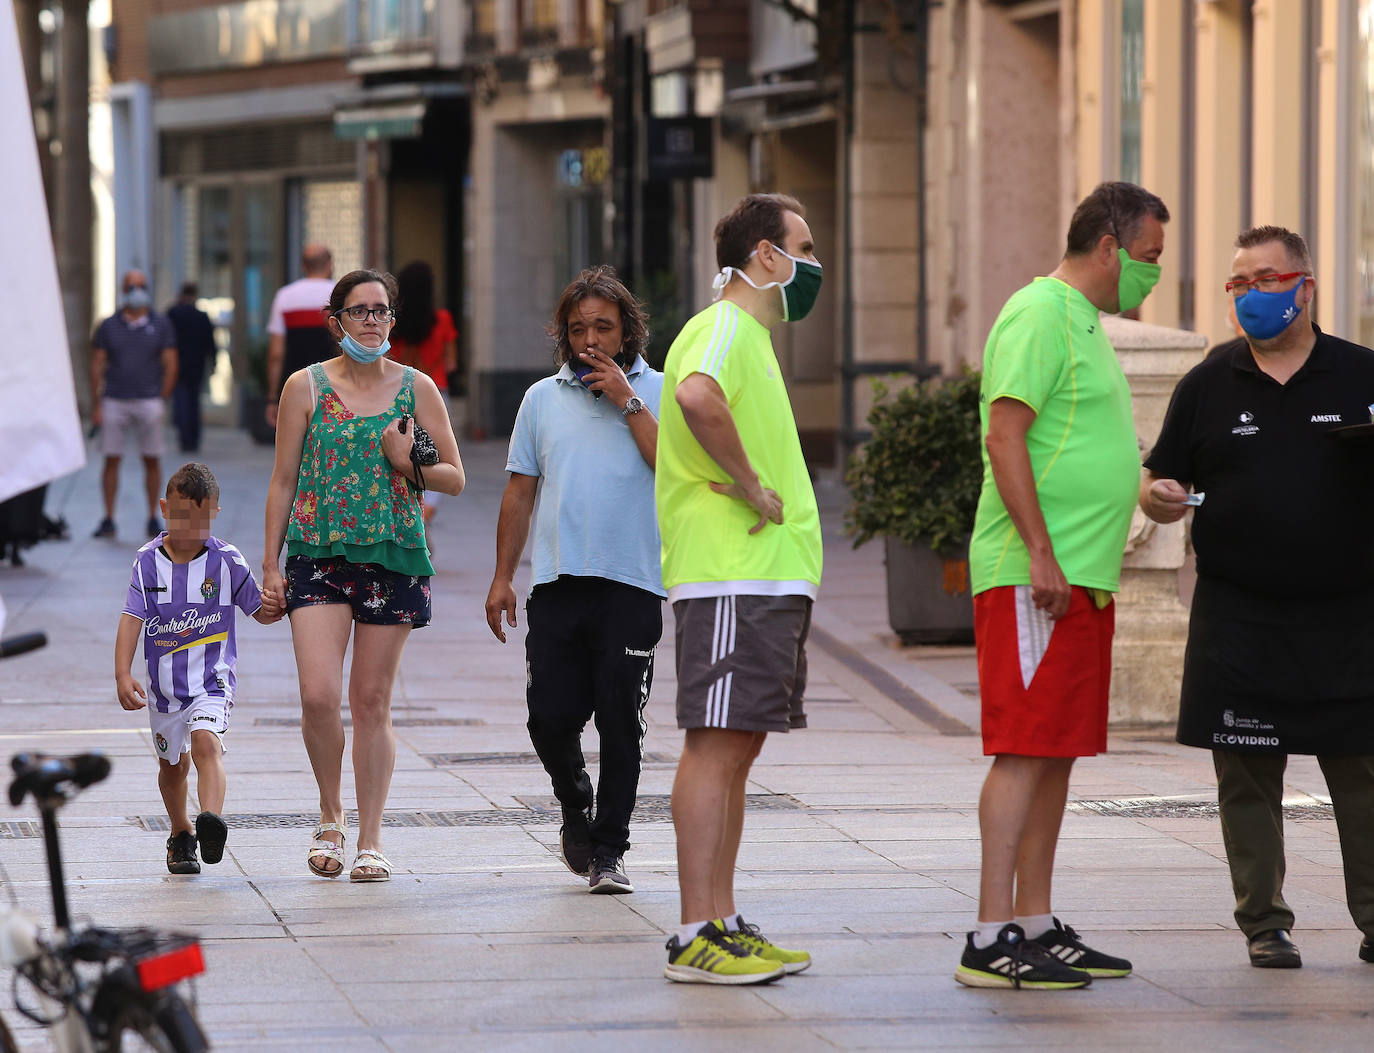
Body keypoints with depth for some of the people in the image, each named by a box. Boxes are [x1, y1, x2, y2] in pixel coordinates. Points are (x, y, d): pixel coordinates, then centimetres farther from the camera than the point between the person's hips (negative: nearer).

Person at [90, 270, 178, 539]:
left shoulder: (161, 326, 5)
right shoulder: (108, 326, 7)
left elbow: (170, 366, 5)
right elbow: (96, 366, 7)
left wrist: (161, 401, -2)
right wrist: (96, 406, 1)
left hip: (149, 402, 0)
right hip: (115, 402, 0)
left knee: (152, 461, 1)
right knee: (111, 460, -1)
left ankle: (153, 518, 9)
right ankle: (108, 519, 3)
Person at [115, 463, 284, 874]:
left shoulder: (228, 561, -8)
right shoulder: (149, 561, -5)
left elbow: (257, 610, 2)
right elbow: (132, 619, -8)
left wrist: (272, 609, -22)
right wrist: (123, 675, -17)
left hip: (211, 680, -3)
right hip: (164, 682, 3)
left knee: (206, 742, -29)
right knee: (173, 763, 18)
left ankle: (212, 818, -45)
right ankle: (181, 834, 39)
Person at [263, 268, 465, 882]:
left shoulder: (417, 388, 6)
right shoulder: (306, 387, 4)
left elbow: (455, 479, 9)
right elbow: (283, 479, 7)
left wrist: (409, 465, -11)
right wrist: (271, 562, 3)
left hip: (392, 555, 1)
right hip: (319, 555, -1)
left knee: (372, 701, 3)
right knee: (319, 696, -13)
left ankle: (370, 839, 10)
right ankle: (330, 815, 10)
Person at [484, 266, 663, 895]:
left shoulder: (659, 391, 6)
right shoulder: (543, 399, 13)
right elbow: (520, 492, 15)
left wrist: (627, 401, -10)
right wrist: (502, 577, 10)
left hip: (631, 583, -2)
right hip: (557, 583, 2)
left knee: (620, 720, -4)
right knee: (551, 716, -2)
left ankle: (608, 850, 4)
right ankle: (576, 810, 27)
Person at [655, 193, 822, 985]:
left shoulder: (751, 337, 21)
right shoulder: (725, 328, -12)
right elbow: (696, 396, -34)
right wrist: (752, 488, -25)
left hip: (768, 577, 10)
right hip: (733, 579, -10)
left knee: (738, 745, 11)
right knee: (718, 744, -10)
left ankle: (723, 922, 16)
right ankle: (698, 938, -10)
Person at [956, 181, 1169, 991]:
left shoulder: (1084, 322, 21)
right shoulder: (1040, 315, -11)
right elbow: (1006, 439, -19)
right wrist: (1041, 554, -22)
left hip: (1079, 581, 10)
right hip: (1035, 580, -10)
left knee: (1057, 756, 10)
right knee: (1025, 754, -11)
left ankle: (1037, 926, 14)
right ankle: (992, 941, -11)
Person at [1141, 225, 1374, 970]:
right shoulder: (1207, 386, 9)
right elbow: (1164, 486, 11)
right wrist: (1158, 496, -12)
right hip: (1238, 622, 1)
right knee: (1247, 777, 1)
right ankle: (1264, 924, 9)